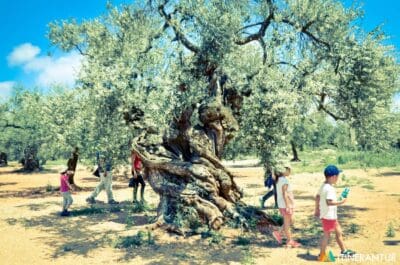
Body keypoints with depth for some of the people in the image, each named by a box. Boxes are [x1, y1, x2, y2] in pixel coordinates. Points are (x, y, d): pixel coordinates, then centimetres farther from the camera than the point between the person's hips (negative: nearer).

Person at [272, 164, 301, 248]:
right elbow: (284, 194, -23)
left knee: (290, 221, 19)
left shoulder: (279, 179, 10)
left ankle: (278, 233, 16)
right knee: (287, 223, 3)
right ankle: (289, 241, 14)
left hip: (282, 205, 9)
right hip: (286, 204, -9)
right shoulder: (284, 180, -19)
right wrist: (288, 206, -21)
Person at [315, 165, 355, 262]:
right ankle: (322, 255, 14)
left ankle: (344, 250, 32)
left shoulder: (323, 186, 7)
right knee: (327, 234, 3)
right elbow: (329, 202, -30)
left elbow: (317, 197, 14)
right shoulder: (329, 188, -22)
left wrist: (317, 209, 21)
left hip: (331, 215, 10)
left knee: (338, 232, 19)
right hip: (328, 215, -10)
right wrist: (340, 202, -21)